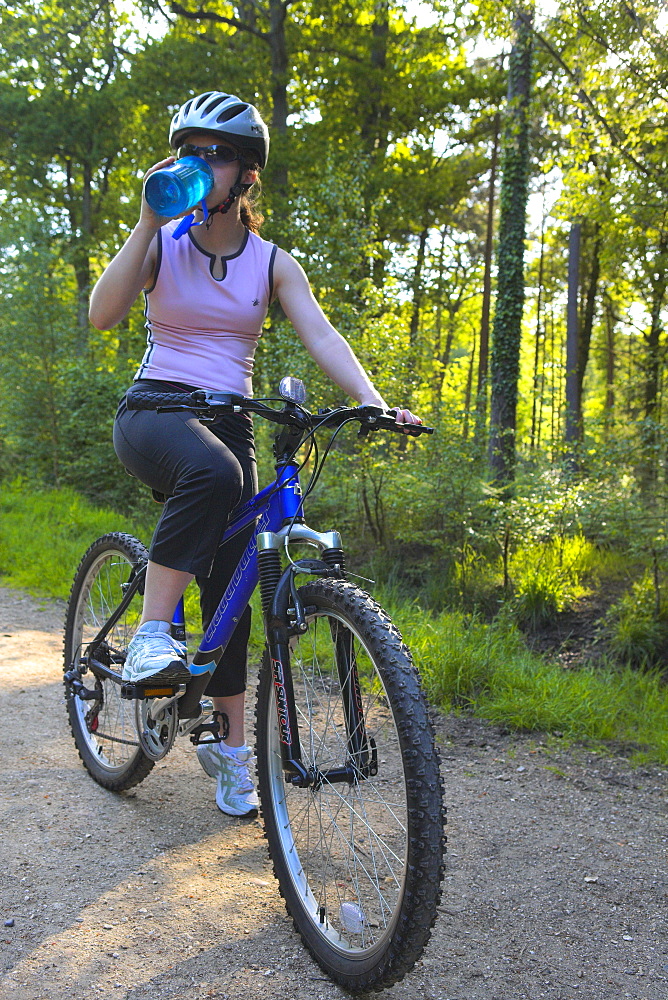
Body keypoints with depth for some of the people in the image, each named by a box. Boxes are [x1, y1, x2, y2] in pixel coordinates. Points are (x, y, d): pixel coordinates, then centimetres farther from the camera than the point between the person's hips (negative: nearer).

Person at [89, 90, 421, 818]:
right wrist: (149, 220, -18)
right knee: (212, 471, -40)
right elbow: (102, 314, -14)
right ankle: (150, 635, -28)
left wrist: (372, 400, -26)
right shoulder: (163, 244, 2)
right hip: (154, 411, -2)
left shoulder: (271, 263, 6)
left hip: (227, 423, 3)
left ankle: (230, 749, 15)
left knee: (231, 588, -1)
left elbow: (320, 335, -9)